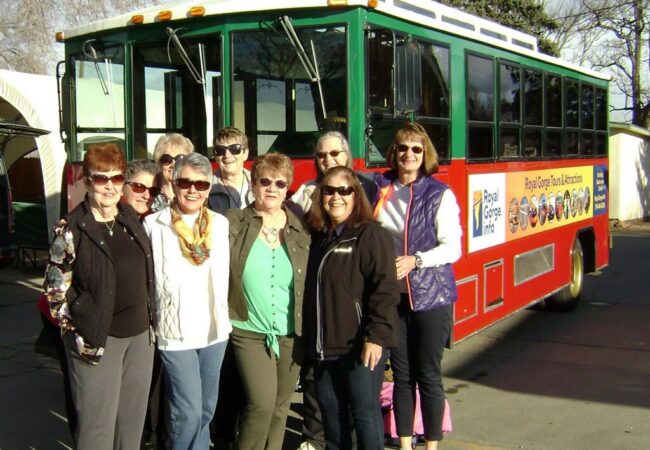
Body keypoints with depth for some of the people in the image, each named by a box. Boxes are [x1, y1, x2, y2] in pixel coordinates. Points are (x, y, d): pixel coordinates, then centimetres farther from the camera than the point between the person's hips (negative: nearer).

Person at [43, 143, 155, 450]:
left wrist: (150, 320, 11)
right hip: (96, 338, -5)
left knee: (133, 417, 14)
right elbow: (56, 288, -8)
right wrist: (81, 332, -11)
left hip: (139, 333, 5)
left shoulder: (131, 218, 7)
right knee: (98, 423, 2)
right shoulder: (71, 228, -8)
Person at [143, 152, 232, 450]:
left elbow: (225, 276, 9)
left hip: (214, 330, 4)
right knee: (188, 414, -4)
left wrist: (224, 316, 7)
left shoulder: (220, 224, 5)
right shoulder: (154, 225, -7)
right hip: (175, 332, -4)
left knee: (206, 410, 15)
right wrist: (147, 325, -5)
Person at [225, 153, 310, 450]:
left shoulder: (300, 229, 4)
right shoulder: (233, 223, -3)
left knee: (281, 406, 12)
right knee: (262, 402, -14)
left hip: (291, 334, 3)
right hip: (248, 332, -3)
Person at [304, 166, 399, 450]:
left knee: (365, 412, 2)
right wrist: (311, 339, 15)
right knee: (330, 410, 16)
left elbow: (385, 289, -16)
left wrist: (376, 336, -22)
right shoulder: (318, 235, 12)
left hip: (361, 345, -7)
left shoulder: (370, 234, -10)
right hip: (325, 345, 7)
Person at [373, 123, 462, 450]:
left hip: (430, 296, -3)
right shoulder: (379, 190, 5)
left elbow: (452, 248, -8)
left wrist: (415, 260, -20)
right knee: (401, 374, 11)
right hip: (391, 294, 3)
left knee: (428, 375, 4)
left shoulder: (440, 195, -4)